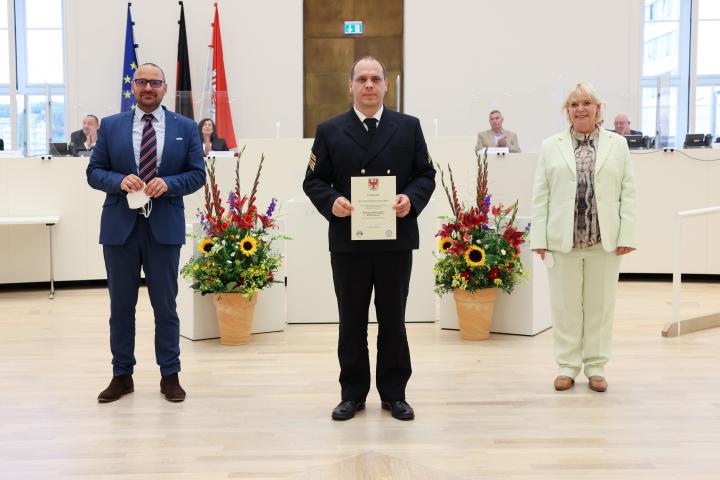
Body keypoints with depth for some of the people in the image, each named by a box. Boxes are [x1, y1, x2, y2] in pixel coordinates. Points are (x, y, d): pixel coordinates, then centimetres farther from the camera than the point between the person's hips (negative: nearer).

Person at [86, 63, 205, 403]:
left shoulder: (185, 128, 6)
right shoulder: (111, 126, 7)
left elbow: (197, 174, 3)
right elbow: (94, 171, 5)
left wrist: (168, 183, -16)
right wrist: (120, 180, -15)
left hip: (164, 227, -1)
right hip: (120, 226, 1)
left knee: (165, 305, 7)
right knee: (121, 305, 8)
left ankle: (170, 376, 17)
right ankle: (122, 375, 20)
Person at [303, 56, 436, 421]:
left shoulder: (408, 127, 7)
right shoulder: (329, 131, 6)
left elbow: (426, 174, 7)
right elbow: (313, 180, 5)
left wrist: (412, 199, -13)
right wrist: (331, 201, -15)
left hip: (396, 239, 0)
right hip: (347, 240, 0)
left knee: (393, 319, 9)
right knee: (352, 321, 8)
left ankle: (394, 393, 21)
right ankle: (352, 393, 20)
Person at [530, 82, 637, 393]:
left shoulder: (618, 144, 9)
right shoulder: (551, 146, 7)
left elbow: (628, 193, 5)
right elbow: (540, 195, 3)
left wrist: (626, 235, -4)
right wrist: (539, 238, -4)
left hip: (605, 240, 0)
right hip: (562, 239, 0)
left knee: (600, 304, 7)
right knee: (564, 305, 5)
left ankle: (596, 366, 18)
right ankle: (567, 365, 16)